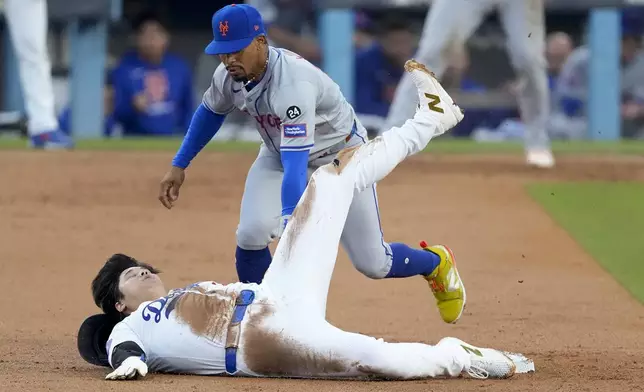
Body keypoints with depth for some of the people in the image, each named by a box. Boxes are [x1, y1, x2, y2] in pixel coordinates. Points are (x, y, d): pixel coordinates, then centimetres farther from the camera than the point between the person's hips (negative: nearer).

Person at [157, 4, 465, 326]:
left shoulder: (293, 84, -40)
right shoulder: (228, 76, -18)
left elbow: (296, 161, -48)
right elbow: (210, 113, 7)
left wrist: (290, 221, -57)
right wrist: (179, 166, 8)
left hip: (342, 157, -5)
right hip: (280, 155, 5)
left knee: (372, 263, 0)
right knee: (252, 233, -23)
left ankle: (437, 264, 33)